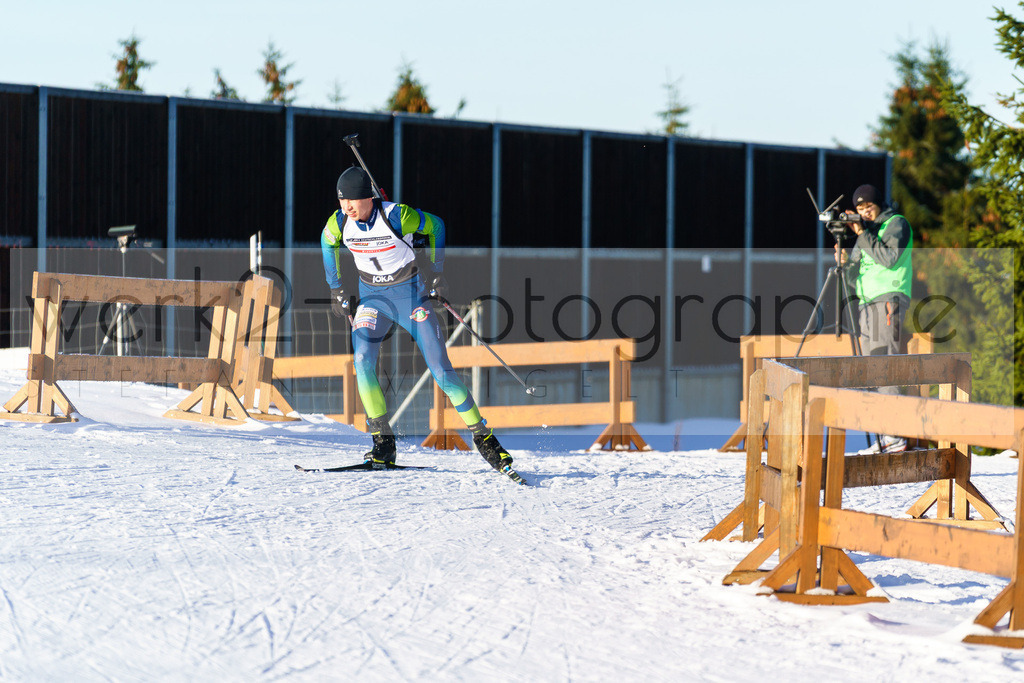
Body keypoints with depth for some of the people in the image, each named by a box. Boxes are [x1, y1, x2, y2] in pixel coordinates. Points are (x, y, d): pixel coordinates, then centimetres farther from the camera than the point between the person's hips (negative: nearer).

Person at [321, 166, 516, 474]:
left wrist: (437, 270, -6)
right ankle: (383, 442, -10)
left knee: (440, 369, -7)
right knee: (362, 361, -20)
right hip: (372, 297, 3)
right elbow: (328, 243, 10)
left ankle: (482, 435, 6)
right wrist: (336, 288, 11)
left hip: (410, 294, -3)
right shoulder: (338, 223, -13)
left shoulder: (396, 216, -24)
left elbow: (434, 225, -6)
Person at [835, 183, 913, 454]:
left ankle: (896, 434, -20)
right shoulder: (867, 229, 22)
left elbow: (888, 258, -15)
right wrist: (844, 260, 0)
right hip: (867, 302, 8)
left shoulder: (897, 224, 0)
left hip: (888, 299, -8)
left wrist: (862, 233, -13)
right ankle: (886, 435, 3)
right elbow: (857, 268, 20)